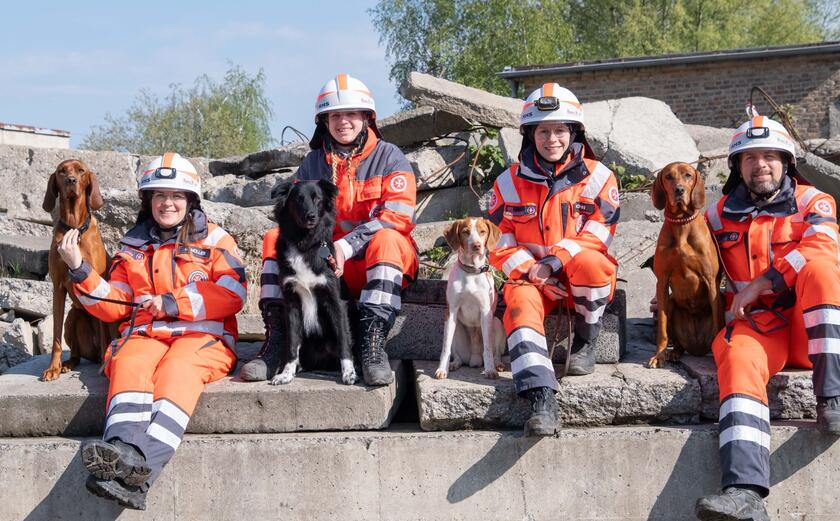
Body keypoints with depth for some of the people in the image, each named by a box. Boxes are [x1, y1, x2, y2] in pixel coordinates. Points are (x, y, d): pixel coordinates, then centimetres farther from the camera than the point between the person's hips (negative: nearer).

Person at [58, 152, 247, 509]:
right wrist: (80, 270, 2)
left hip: (202, 336, -3)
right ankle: (123, 450, -60)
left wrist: (174, 303, -7)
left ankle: (141, 465, -60)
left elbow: (233, 295, -2)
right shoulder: (133, 246, 21)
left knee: (178, 369, -37)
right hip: (145, 335, 3)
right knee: (129, 366, -33)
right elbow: (113, 306, 16)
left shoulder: (213, 240, 11)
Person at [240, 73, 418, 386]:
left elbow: (398, 215, -14)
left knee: (386, 239, -36)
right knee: (275, 238, -14)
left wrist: (347, 246, -24)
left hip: (375, 262, -4)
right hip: (326, 259, 4)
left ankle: (372, 342, -42)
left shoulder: (388, 156, -1)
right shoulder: (313, 162, 11)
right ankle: (277, 340, -25)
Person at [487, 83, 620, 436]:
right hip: (531, 276, 1)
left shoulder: (597, 177, 0)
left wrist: (555, 261, -20)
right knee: (520, 305, -33)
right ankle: (542, 400, -47)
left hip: (581, 281, -1)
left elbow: (599, 231, -8)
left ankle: (585, 343, -11)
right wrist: (534, 272, -13)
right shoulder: (509, 182, 5)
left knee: (588, 263, -37)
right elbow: (499, 241, 3)